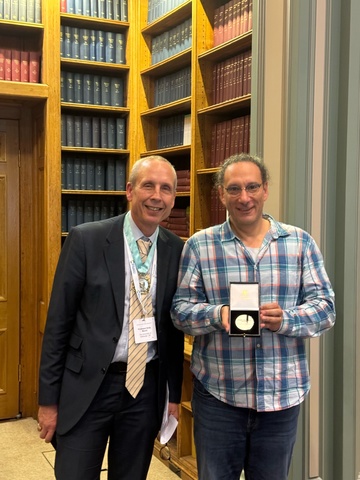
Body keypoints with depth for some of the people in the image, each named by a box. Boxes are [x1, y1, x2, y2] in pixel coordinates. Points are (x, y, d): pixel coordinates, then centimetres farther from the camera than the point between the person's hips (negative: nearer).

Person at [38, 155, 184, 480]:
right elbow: (58, 321, -6)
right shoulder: (85, 239, -9)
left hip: (147, 387, 3)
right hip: (87, 385, -2)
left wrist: (174, 395, 10)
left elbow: (175, 327, 8)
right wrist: (48, 399, -4)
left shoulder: (177, 250, 1)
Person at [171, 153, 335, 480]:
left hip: (282, 395, 1)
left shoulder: (300, 243, 2)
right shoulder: (199, 245, -1)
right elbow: (180, 309, -2)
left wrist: (286, 319, -20)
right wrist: (218, 315, -22)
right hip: (217, 395, -1)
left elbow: (325, 307, -1)